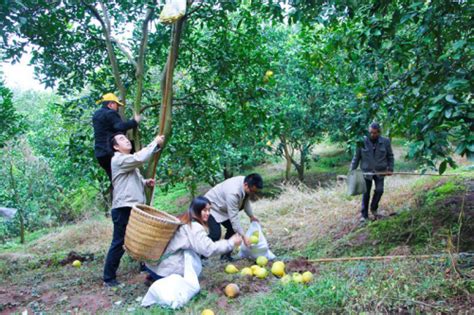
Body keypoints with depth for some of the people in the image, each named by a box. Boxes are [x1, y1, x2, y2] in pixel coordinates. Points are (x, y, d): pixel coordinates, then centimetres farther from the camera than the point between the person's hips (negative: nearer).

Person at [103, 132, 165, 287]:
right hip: (123, 209, -10)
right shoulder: (118, 160, -12)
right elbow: (140, 158, -26)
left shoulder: (130, 161, 21)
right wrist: (155, 143, -16)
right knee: (119, 243, -4)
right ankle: (109, 277, 7)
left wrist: (145, 182, 5)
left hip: (135, 208, 10)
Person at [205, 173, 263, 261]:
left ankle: (225, 255, 16)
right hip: (211, 207, -9)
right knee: (215, 235, -19)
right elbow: (234, 217, -35)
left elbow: (246, 200, 8)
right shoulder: (233, 193, -39)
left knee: (232, 228, 4)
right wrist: (243, 236, -34)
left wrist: (251, 216, 10)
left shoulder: (246, 183, -14)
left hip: (222, 207, 9)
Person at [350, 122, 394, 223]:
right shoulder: (362, 141, -8)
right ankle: (364, 214, 18)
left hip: (380, 172, 1)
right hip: (366, 171, -1)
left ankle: (374, 209, 21)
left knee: (379, 190, -6)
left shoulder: (385, 142, -4)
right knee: (366, 193, 4)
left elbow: (390, 156, 8)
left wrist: (390, 169, 1)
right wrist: (352, 171, -2)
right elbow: (356, 157, -2)